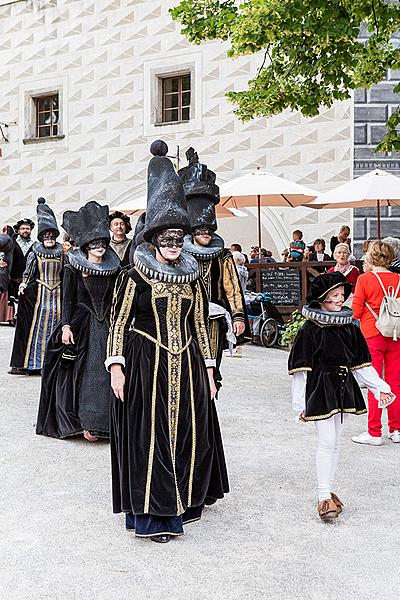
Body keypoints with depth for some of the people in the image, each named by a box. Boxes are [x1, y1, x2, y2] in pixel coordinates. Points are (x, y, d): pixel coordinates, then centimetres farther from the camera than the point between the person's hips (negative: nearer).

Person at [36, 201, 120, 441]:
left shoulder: (113, 268, 6)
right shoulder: (74, 268, -2)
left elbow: (116, 299, 10)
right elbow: (68, 299, -4)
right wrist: (66, 326, -12)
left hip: (107, 325, 3)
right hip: (83, 324, -3)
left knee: (106, 372, 0)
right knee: (85, 373, -2)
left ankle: (101, 422, 8)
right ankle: (87, 421, 3)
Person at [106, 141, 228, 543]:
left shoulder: (191, 278, 9)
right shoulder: (134, 276, -4)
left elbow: (200, 325, 13)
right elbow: (119, 323, -5)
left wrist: (208, 369, 11)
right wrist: (116, 366, -13)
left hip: (186, 365, 5)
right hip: (146, 364, -4)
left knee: (186, 432, 9)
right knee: (149, 435, -2)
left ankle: (181, 502, 26)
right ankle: (152, 513, 7)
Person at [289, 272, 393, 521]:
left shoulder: (349, 327, 7)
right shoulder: (310, 330, -10)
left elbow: (361, 364, 13)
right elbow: (301, 370, -9)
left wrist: (380, 388, 6)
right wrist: (299, 403, -10)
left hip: (344, 387, 6)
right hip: (320, 388, -6)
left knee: (335, 442, 12)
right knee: (327, 442, -7)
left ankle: (329, 489, 24)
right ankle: (324, 497, 0)